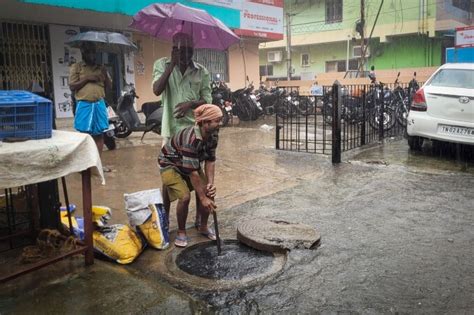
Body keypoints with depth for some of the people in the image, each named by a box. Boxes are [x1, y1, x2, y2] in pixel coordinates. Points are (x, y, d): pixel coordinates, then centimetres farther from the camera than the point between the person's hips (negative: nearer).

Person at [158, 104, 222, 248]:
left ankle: (203, 226, 15)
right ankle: (181, 232, 0)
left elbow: (210, 160, -9)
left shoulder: (212, 135, -16)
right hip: (170, 164, -7)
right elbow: (192, 172, -36)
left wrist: (210, 183, -23)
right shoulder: (190, 138, -38)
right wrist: (202, 198, -32)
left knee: (209, 192, -6)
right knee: (185, 196, -22)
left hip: (191, 163, 7)